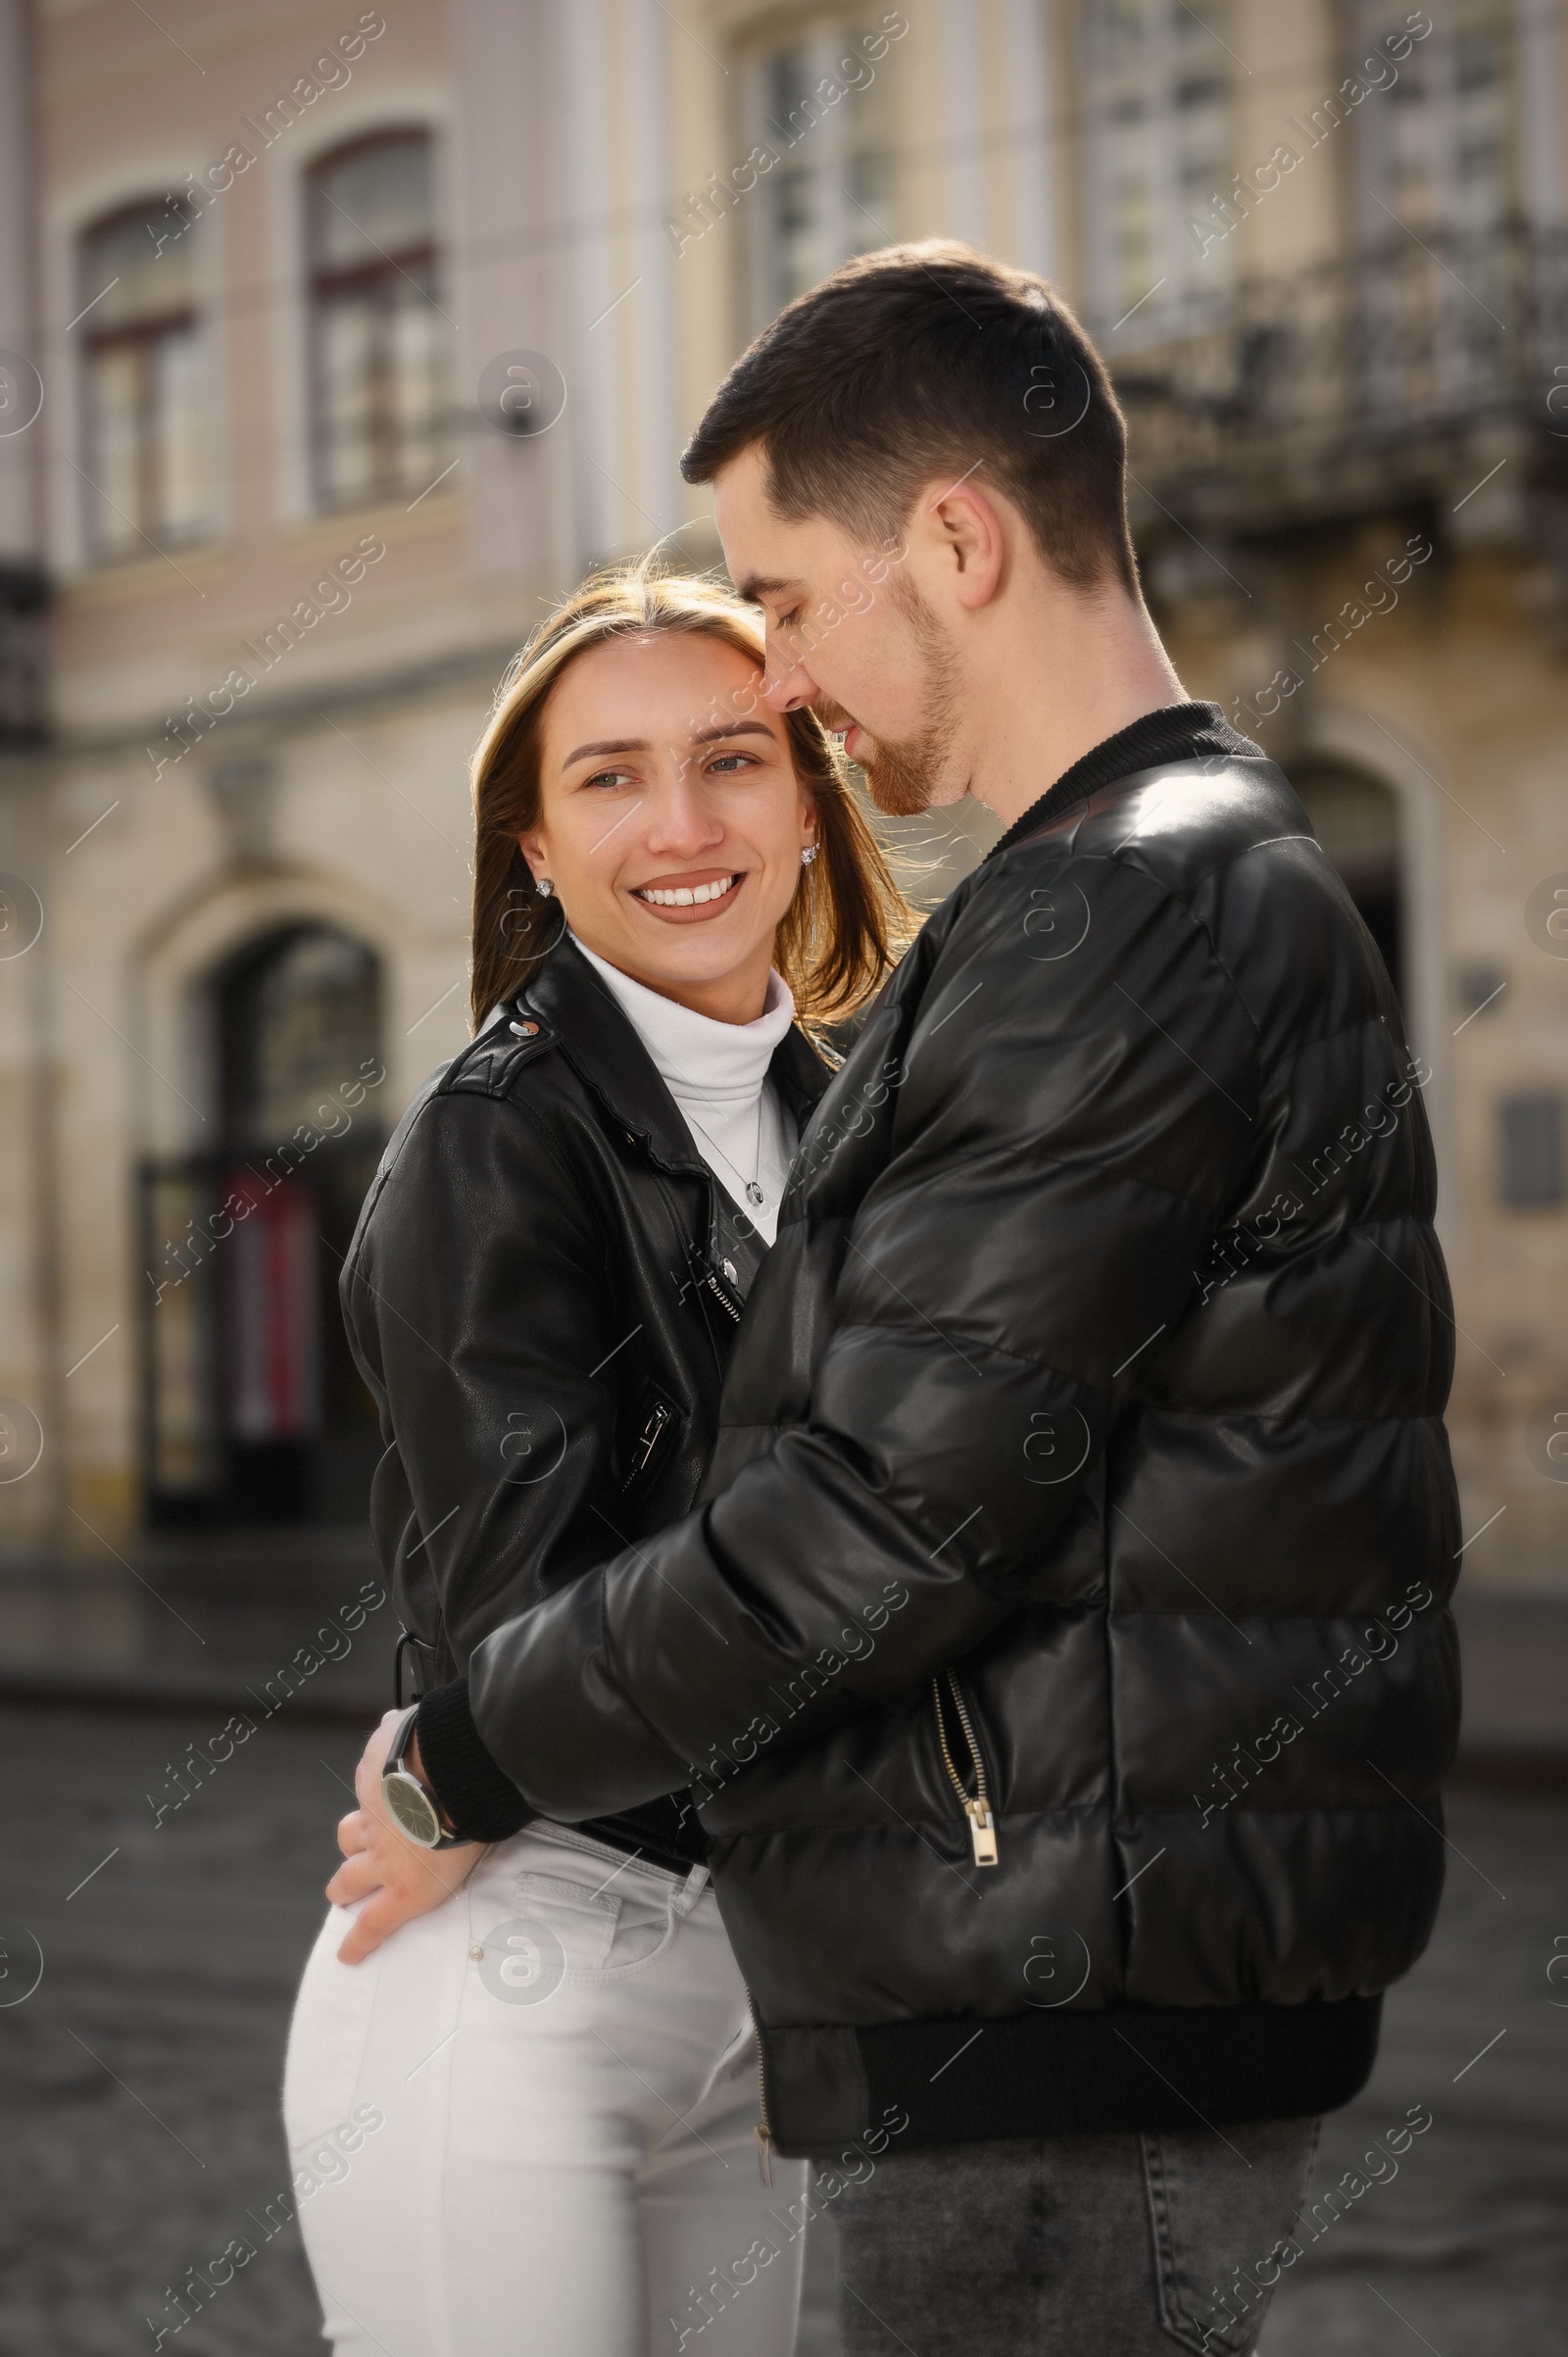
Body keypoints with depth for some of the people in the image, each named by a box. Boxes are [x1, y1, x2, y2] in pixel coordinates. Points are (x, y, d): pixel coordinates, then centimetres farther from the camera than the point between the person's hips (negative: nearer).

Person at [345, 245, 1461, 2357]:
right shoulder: (1214, 880, 18)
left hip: (1087, 2033, -10)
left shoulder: (1142, 917, -15)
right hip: (1089, 2020, 10)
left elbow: (900, 1503, -20)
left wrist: (475, 1754, -8)